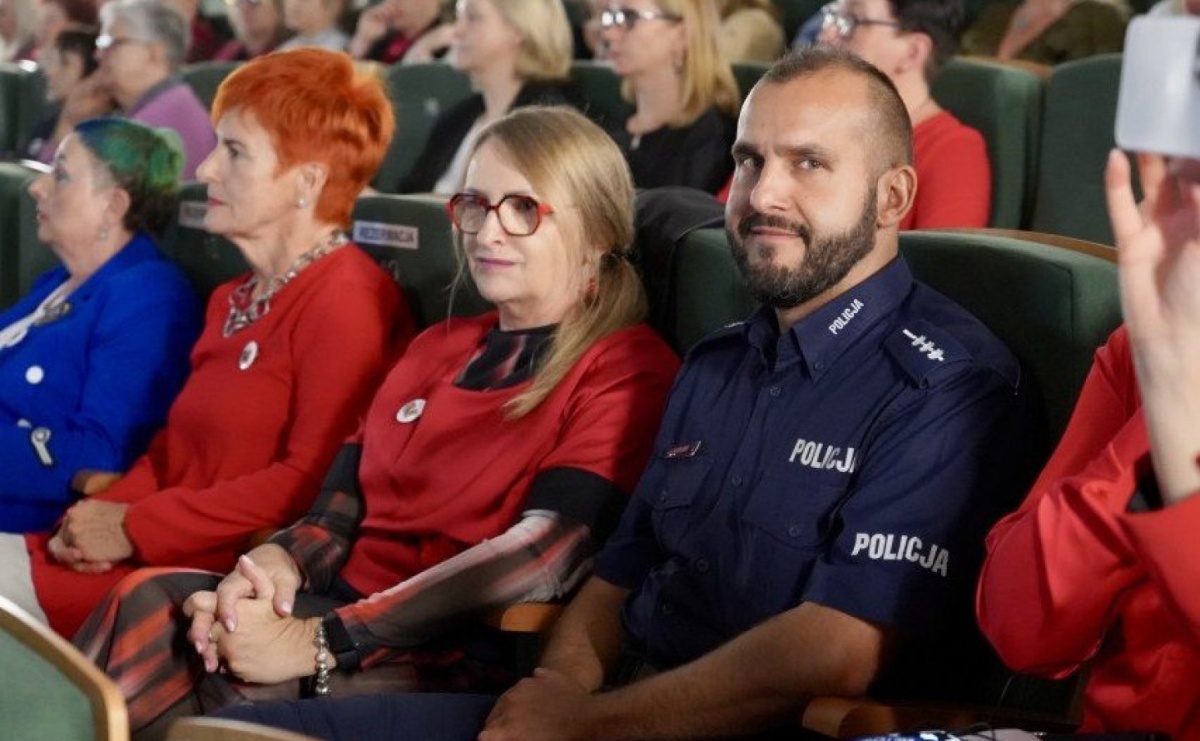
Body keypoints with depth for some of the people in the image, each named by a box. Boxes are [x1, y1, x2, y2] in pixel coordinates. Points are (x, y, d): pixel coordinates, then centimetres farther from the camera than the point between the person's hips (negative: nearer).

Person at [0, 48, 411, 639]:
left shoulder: (345, 301, -9)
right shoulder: (231, 301, 22)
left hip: (230, 574, -9)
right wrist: (106, 515, 0)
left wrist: (138, 528, -13)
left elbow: (313, 479, -17)